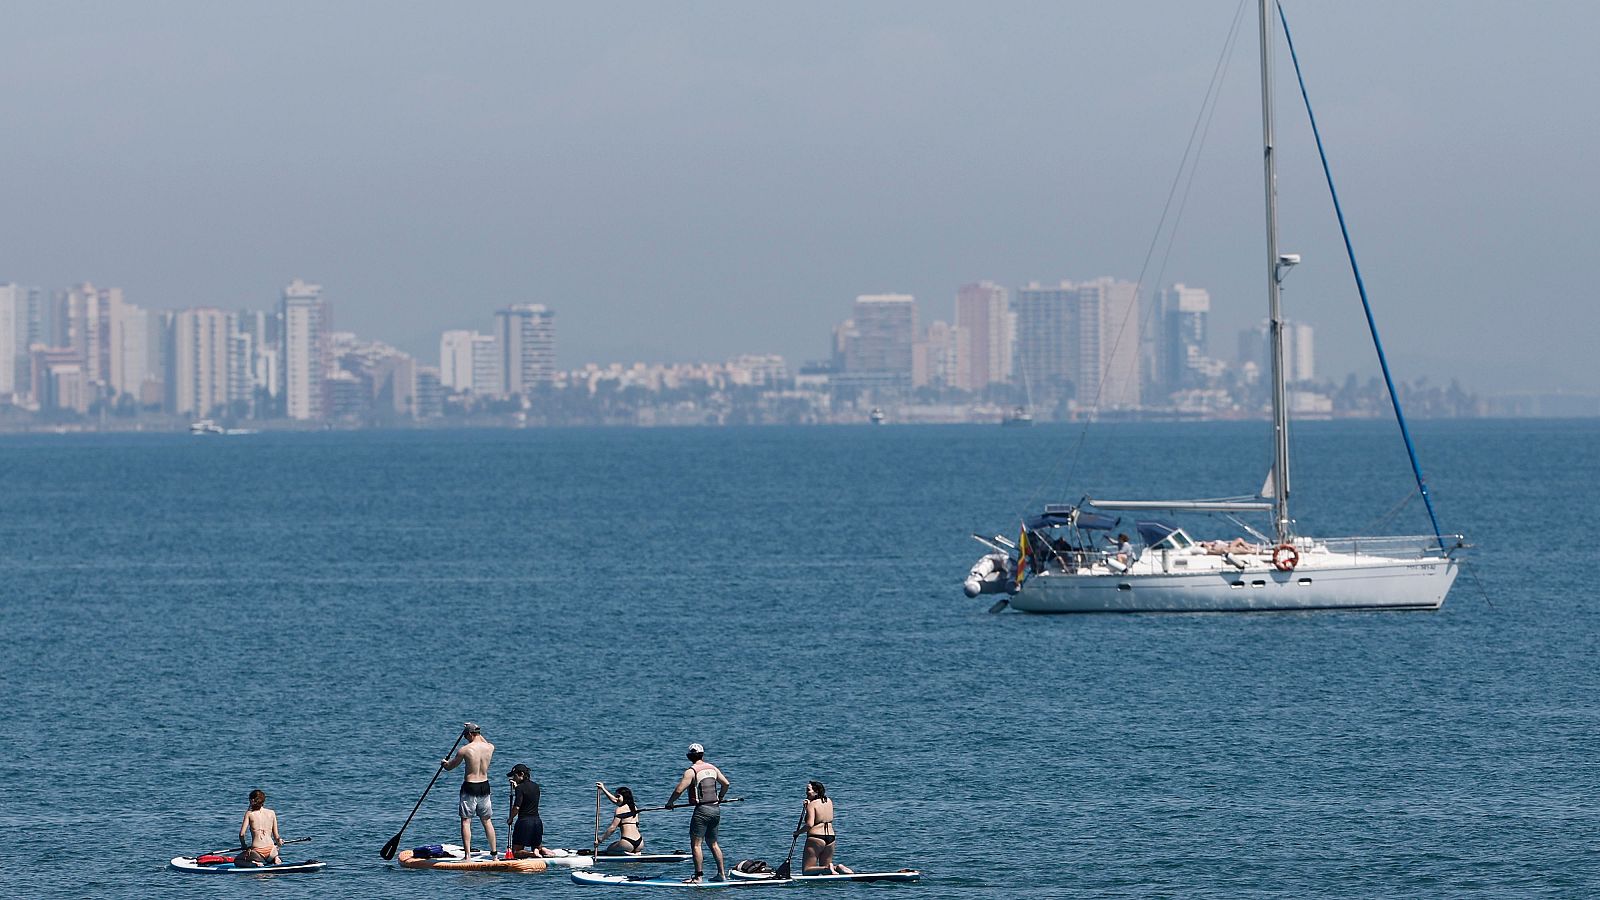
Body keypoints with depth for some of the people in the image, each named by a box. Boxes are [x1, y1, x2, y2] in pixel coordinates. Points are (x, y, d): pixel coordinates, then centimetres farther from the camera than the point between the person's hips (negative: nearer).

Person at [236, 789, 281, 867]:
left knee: (237, 860, 22)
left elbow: (241, 834, -7)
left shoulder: (249, 814, -2)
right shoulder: (271, 813, 5)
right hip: (270, 850, 3)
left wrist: (244, 845, 13)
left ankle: (254, 863, -7)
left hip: (257, 851, -3)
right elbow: (276, 836, 8)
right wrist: (279, 841, 30)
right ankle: (276, 859, 1)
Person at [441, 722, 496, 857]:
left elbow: (449, 766, 3)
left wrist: (444, 763, 25)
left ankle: (467, 855, -7)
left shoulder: (464, 750, -13)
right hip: (484, 786, 5)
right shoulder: (490, 748, -2)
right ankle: (494, 852, 17)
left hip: (469, 786, -5)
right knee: (487, 821, 15)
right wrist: (478, 734, 39)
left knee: (466, 821, 0)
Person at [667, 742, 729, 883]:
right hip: (716, 809, 7)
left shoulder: (691, 772, -10)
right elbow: (725, 783, 16)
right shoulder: (712, 768, 9)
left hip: (702, 810, -7)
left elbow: (679, 790, -16)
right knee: (713, 843, 18)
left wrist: (670, 803, 1)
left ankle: (698, 876, -9)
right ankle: (722, 874, 19)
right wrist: (720, 798, 33)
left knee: (696, 844, -4)